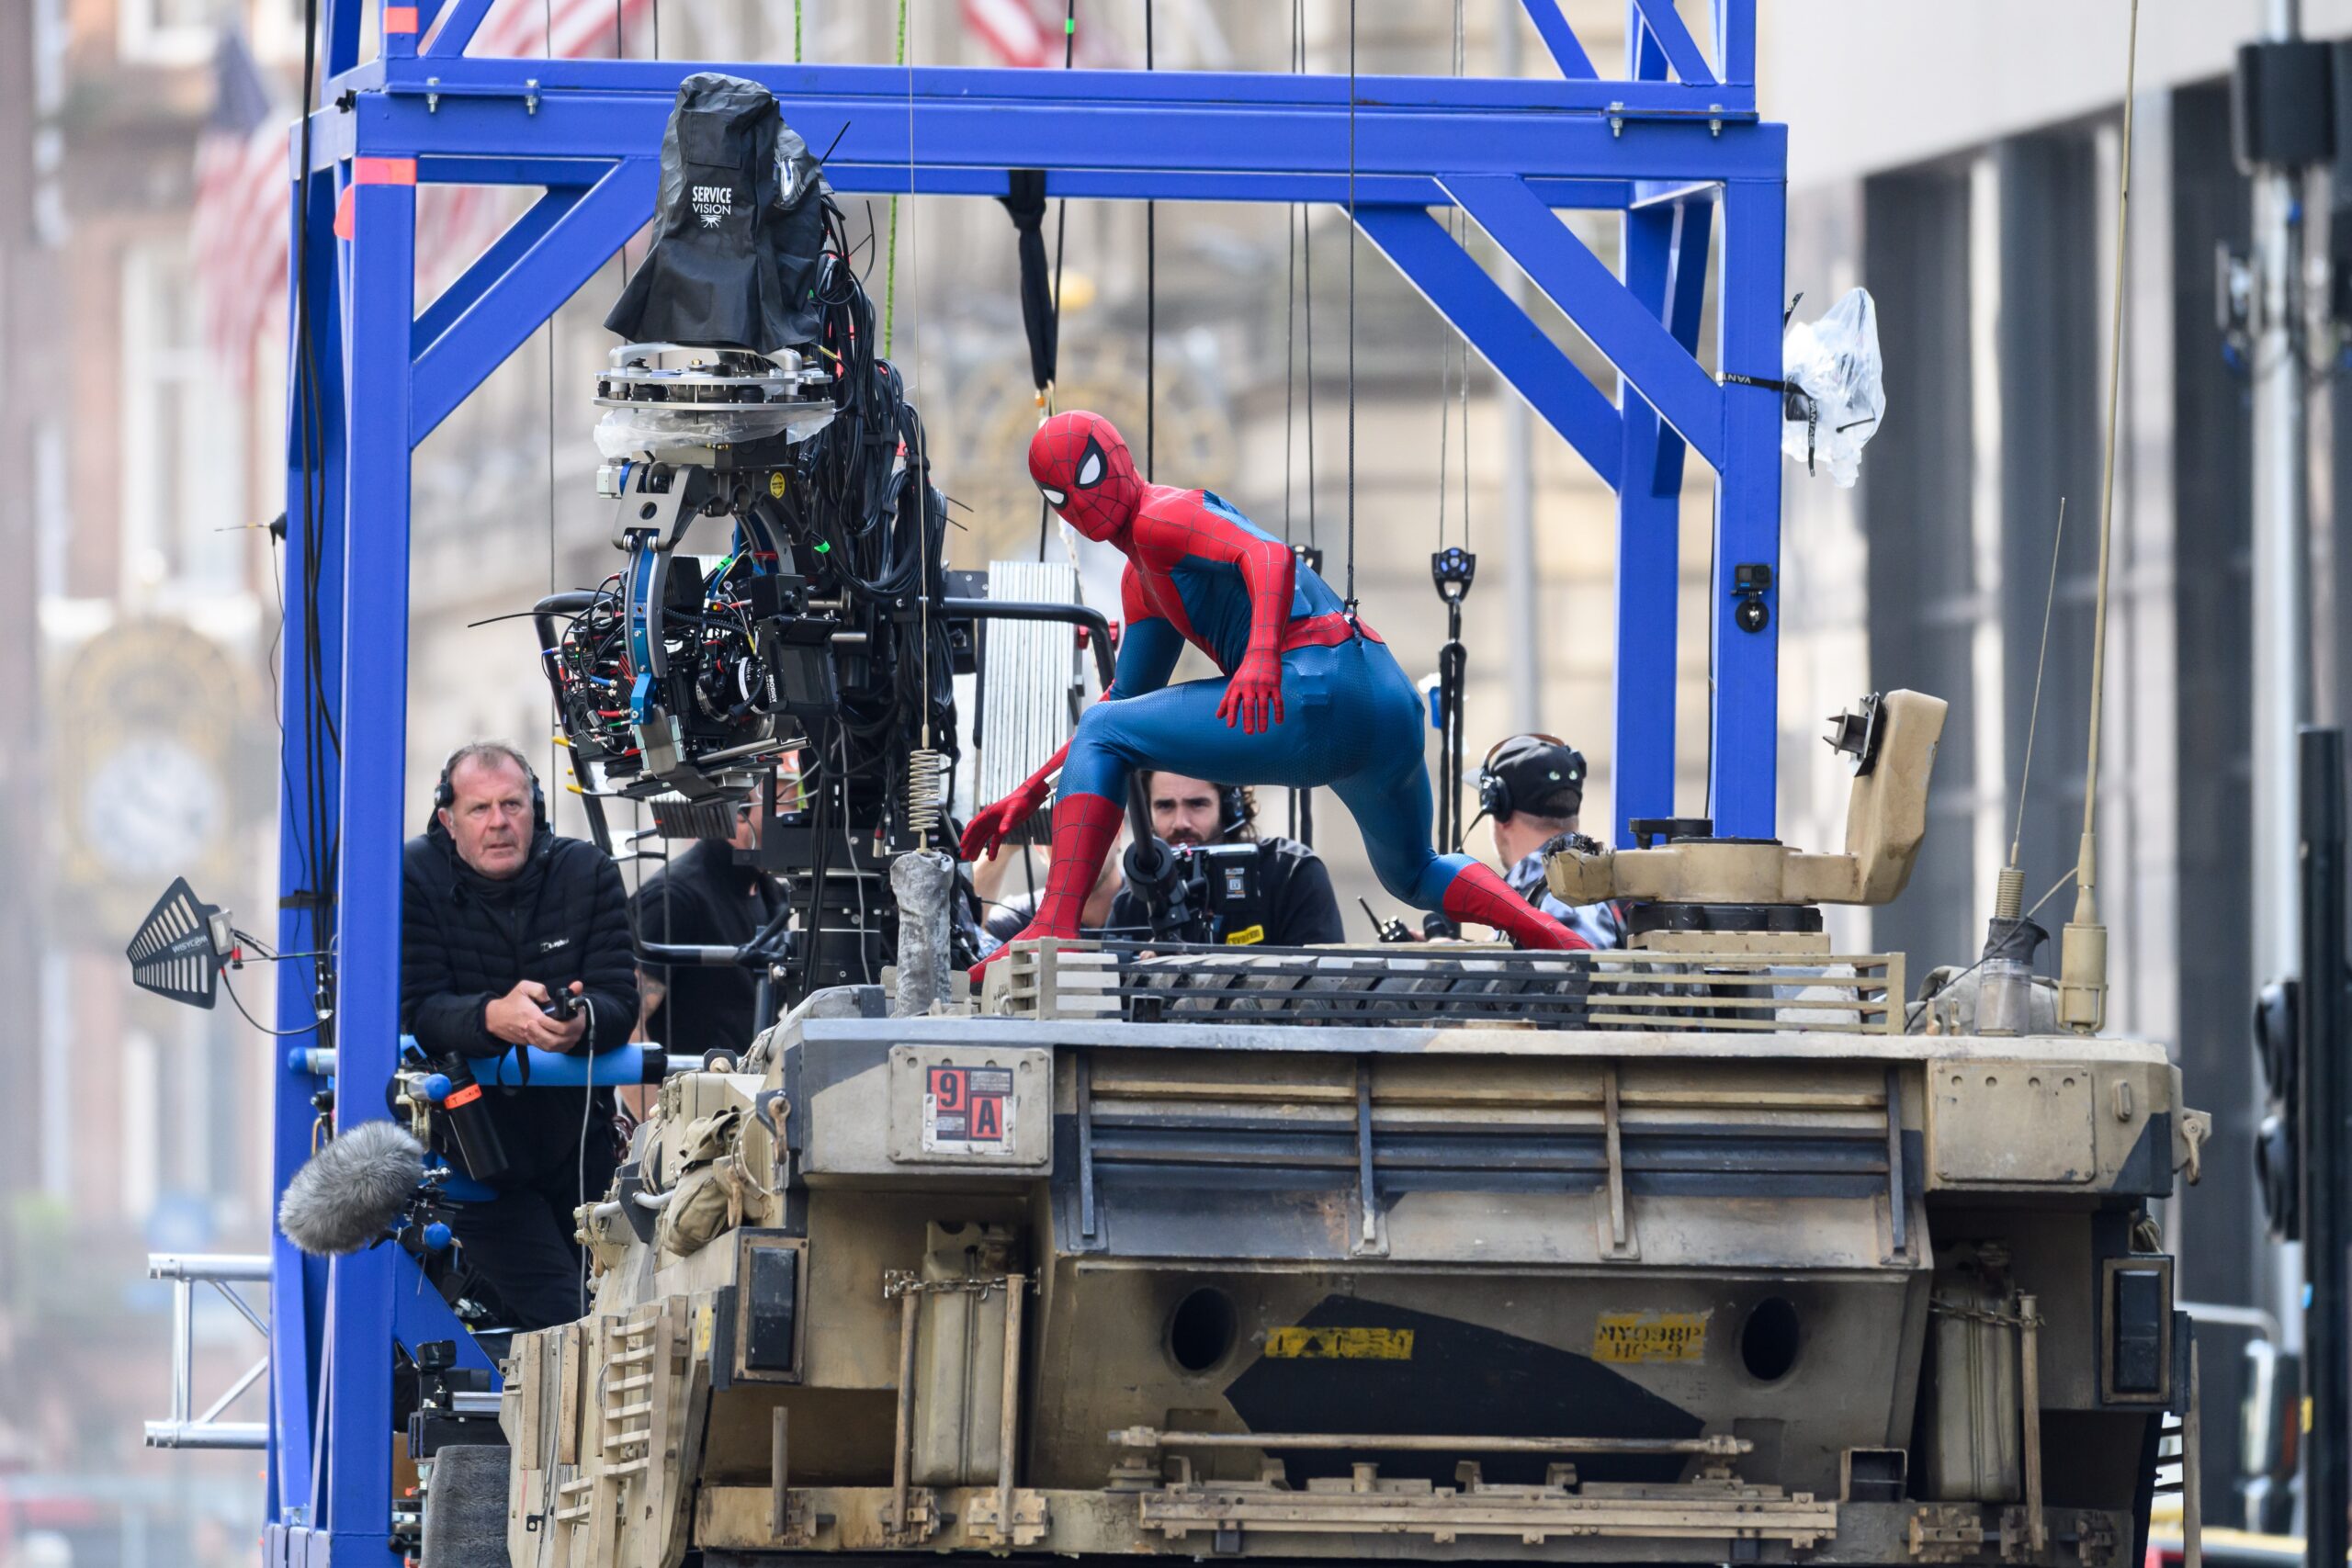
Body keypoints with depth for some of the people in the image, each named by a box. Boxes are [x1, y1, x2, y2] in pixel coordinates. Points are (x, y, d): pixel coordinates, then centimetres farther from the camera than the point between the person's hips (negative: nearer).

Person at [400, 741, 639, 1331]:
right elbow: (414, 1011, -19)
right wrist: (493, 1018, -40)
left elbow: (620, 1001, -10)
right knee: (562, 1318, -15)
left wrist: (583, 1020, -35)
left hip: (574, 1137, 4)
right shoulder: (412, 879, -10)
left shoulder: (587, 873, -2)